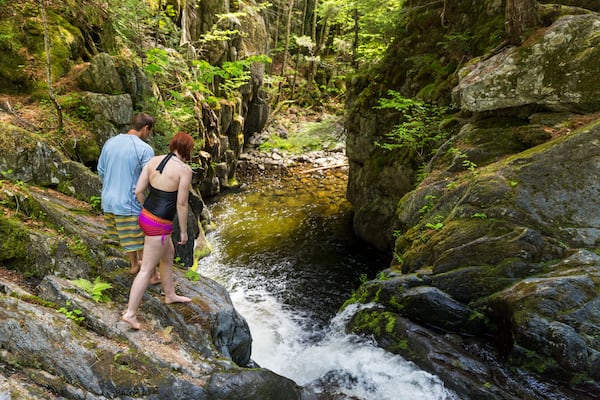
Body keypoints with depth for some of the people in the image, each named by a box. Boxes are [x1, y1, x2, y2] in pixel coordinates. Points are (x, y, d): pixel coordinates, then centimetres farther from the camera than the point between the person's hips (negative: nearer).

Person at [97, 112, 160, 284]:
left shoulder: (110, 142, 4)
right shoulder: (145, 149, -16)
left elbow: (101, 171, 12)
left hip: (108, 201, 7)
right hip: (130, 204, -7)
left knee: (126, 236, 26)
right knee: (142, 241, 9)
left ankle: (134, 264, 45)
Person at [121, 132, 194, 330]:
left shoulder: (154, 160, 3)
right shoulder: (184, 169, -15)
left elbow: (139, 191, 3)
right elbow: (181, 204, -14)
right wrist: (184, 231, -3)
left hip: (146, 216, 8)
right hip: (159, 226, -8)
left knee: (169, 255, 26)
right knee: (146, 270, 2)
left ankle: (170, 295, 43)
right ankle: (130, 313, 10)